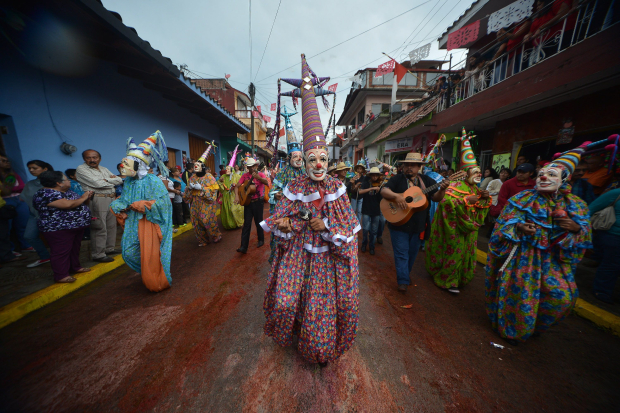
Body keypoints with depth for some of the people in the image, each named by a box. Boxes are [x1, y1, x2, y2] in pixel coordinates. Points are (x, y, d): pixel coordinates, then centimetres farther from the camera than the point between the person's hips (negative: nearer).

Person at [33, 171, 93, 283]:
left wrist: (87, 198, -1)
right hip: (58, 229, -9)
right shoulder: (46, 194, -18)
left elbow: (78, 203, 19)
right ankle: (61, 275, 10)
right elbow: (68, 204, -30)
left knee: (75, 248, 18)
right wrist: (82, 198, -13)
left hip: (77, 226, 9)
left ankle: (75, 267, 32)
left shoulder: (67, 191, 11)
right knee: (61, 252, 0)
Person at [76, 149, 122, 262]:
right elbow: (97, 184, -15)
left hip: (111, 199, 7)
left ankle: (109, 248, 26)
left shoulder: (104, 169, 18)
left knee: (111, 225, 12)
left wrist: (107, 180, -6)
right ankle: (98, 255, 3)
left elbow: (120, 180, 8)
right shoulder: (81, 169, -3)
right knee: (100, 228, -6)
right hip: (97, 200, -7)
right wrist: (113, 181, 1)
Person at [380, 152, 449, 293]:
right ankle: (403, 281, 11)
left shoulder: (426, 181, 6)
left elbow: (436, 198, 2)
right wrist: (397, 196, -31)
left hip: (418, 225, 4)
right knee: (401, 253, 0)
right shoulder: (397, 179, -3)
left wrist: (442, 189, -18)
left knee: (412, 252, 17)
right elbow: (383, 191, -15)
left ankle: (406, 274, 38)